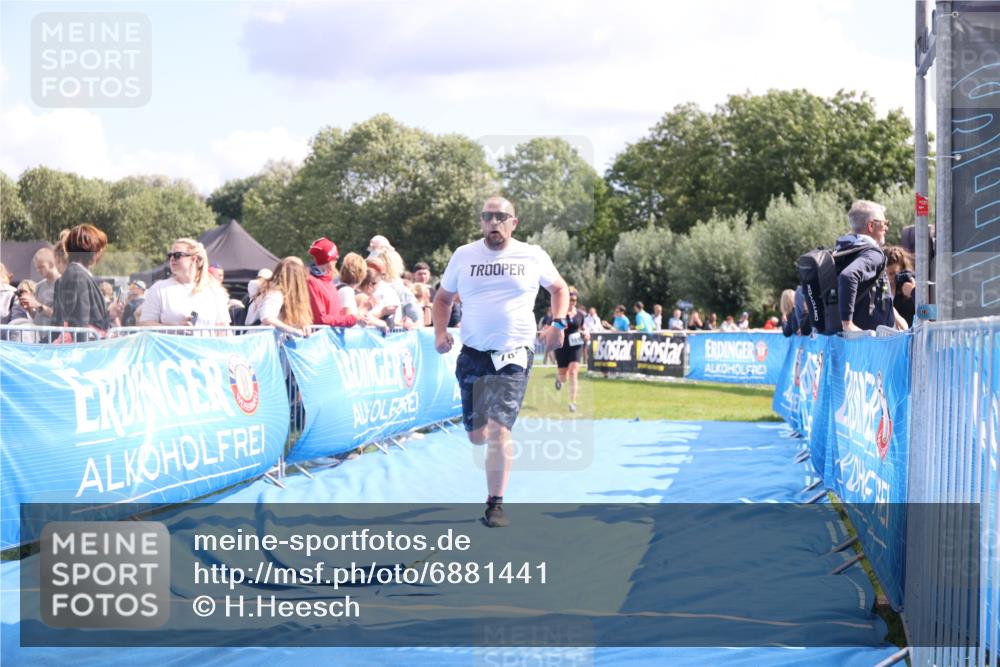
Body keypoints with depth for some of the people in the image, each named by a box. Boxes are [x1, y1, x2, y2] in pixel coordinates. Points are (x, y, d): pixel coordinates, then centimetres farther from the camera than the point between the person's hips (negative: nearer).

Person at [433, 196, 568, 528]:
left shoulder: (533, 256, 1)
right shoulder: (464, 255, 5)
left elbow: (559, 288, 17)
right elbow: (443, 297, 16)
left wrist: (557, 324, 0)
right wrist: (440, 331, -1)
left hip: (514, 355, -2)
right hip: (473, 354, 3)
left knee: (497, 430, -16)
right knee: (477, 435, 5)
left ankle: (495, 505, -6)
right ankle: (502, 440, 44)